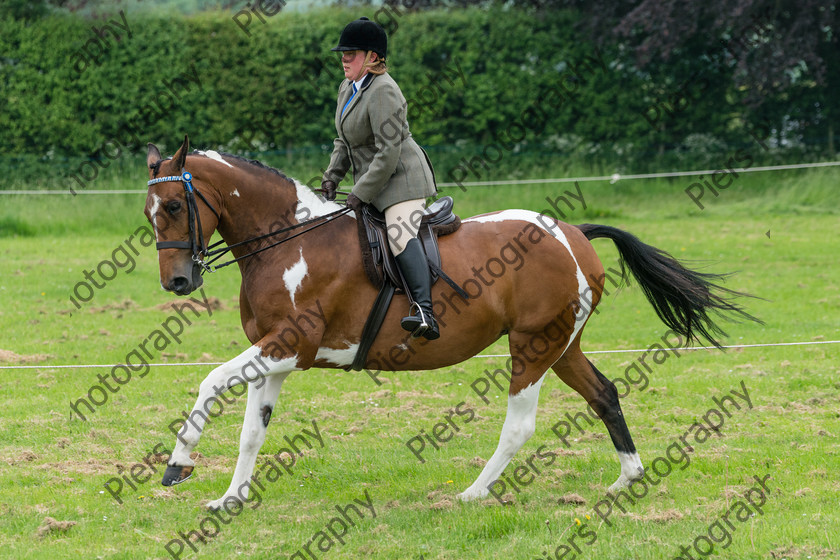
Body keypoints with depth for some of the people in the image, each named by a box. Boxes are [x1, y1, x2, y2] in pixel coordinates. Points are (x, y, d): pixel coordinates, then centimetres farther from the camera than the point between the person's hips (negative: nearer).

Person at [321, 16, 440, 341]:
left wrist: (361, 193, -21)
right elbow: (344, 142, 21)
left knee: (400, 234, -29)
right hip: (375, 183, 11)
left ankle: (425, 313, -45)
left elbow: (388, 153, -23)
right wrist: (332, 179, 8)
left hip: (401, 177, -11)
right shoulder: (347, 88, 11)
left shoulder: (383, 92, -20)